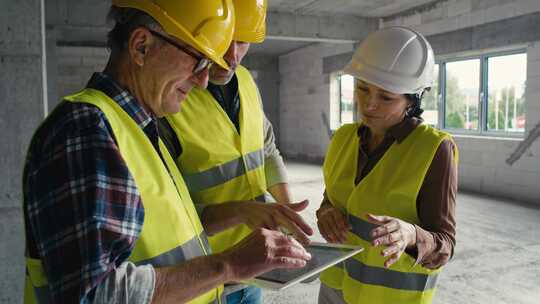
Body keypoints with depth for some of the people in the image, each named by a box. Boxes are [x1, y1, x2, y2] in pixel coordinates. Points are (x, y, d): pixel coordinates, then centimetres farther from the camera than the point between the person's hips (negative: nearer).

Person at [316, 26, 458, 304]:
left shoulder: (435, 150, -20)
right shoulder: (345, 138, -3)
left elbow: (441, 247, -18)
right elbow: (333, 203, 6)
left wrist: (408, 235, -40)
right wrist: (328, 216, -17)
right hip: (339, 281, 5)